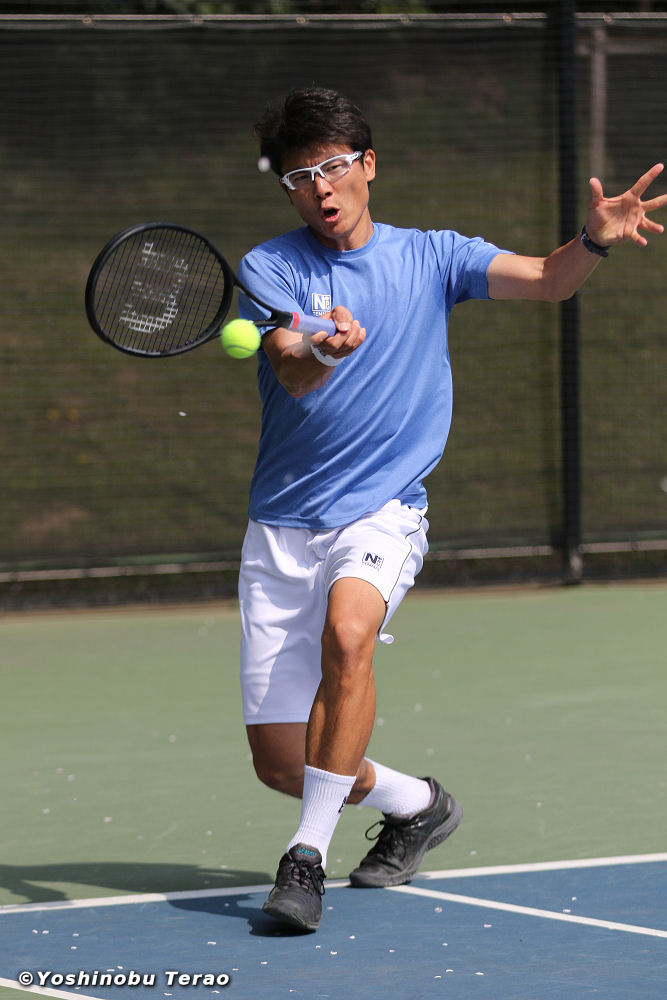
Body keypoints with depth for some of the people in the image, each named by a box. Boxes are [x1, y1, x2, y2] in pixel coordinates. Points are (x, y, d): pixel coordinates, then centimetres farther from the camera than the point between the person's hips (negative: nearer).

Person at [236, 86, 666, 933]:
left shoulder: (430, 257, 6)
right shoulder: (267, 268, -1)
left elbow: (546, 281, -4)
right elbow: (291, 372, -17)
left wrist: (596, 238, -25)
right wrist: (323, 351, -41)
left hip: (382, 512, -1)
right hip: (283, 524, 1)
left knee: (347, 628, -35)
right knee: (278, 761, 0)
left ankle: (308, 855, -27)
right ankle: (416, 805, 30)